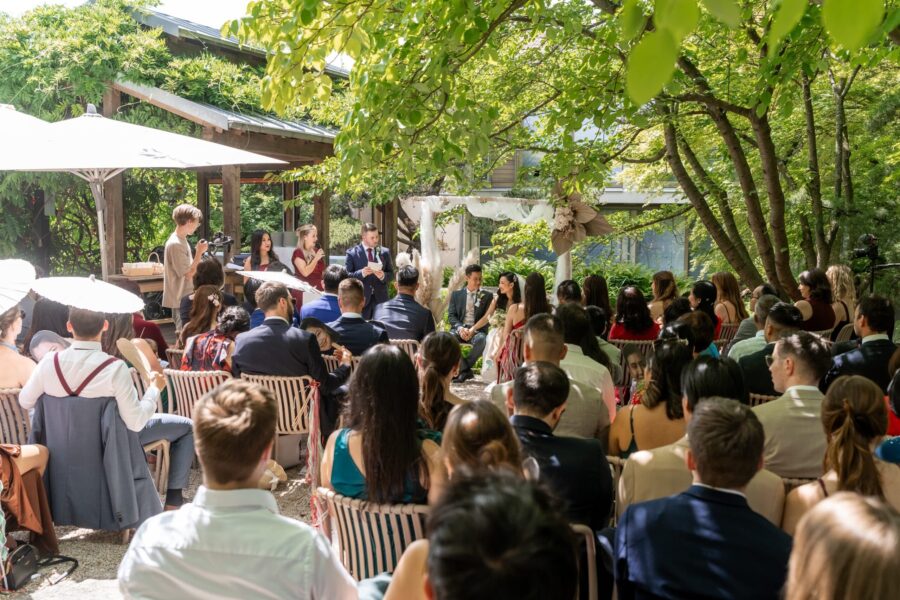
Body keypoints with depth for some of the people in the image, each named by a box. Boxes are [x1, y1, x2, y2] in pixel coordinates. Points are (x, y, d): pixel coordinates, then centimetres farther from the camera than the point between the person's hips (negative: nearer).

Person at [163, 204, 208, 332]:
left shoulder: (181, 240, 11)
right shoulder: (175, 244, -19)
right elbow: (189, 274, -20)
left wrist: (199, 252, 7)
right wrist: (199, 252, -17)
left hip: (185, 297, 10)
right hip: (181, 299, -10)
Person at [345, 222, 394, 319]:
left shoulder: (385, 252, 9)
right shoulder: (352, 253, 0)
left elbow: (391, 274, 10)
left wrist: (383, 276, -12)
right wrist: (361, 273, -21)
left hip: (380, 298, 3)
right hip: (361, 297, -2)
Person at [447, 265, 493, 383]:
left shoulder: (487, 296, 12)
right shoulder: (456, 294, 15)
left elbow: (487, 318, 4)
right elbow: (451, 316, 7)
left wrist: (473, 330, -14)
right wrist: (460, 328, -14)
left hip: (477, 330, -1)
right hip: (459, 328, 1)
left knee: (481, 340, -37)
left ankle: (463, 368, -19)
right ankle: (465, 370, -21)